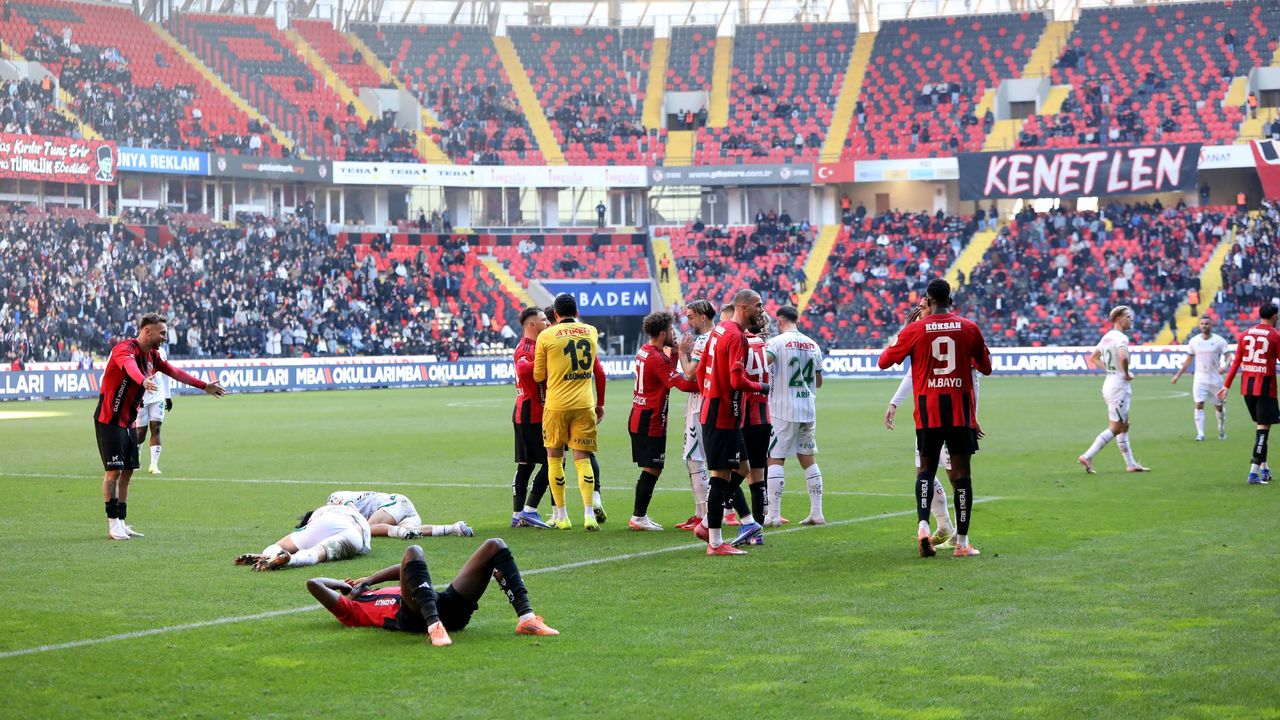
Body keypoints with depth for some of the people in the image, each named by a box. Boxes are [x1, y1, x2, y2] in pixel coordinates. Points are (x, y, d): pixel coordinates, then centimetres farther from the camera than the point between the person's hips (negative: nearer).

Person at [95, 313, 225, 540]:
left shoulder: (152, 356, 10)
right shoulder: (126, 348, -19)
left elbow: (175, 372, 23)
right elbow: (130, 367, -42)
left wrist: (204, 386, 26)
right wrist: (144, 381, -63)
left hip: (128, 423, 9)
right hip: (109, 421, -9)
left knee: (127, 471, 9)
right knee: (114, 470, -10)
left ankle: (122, 523, 14)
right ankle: (113, 525, -7)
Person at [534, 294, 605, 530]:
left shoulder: (546, 336, -4)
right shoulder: (591, 332, 7)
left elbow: (539, 376, 3)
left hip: (556, 404, -2)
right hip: (584, 404, 2)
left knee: (554, 457, 12)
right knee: (582, 459, 2)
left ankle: (561, 515, 14)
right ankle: (589, 513, -12)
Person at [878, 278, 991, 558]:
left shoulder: (915, 330, -3)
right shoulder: (968, 328, 1)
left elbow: (884, 361, 7)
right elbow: (986, 367, 12)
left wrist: (903, 329, 18)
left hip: (928, 411, 0)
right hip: (960, 411, 0)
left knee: (926, 469, 13)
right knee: (962, 473, 4)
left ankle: (923, 524, -10)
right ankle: (962, 542, 3)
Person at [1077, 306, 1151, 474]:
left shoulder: (1107, 337, 11)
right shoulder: (1121, 337, -16)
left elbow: (1093, 358, 21)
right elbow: (1123, 357, -35)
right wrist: (1126, 374, -18)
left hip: (1110, 383, 10)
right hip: (1119, 385, -10)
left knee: (1124, 426, 14)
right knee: (1115, 428, -4)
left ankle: (1130, 464, 17)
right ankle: (1087, 457, -6)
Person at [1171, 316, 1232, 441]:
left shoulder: (1219, 340, -6)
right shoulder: (1194, 341, 3)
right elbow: (1188, 360, 11)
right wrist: (1178, 375, 9)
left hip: (1215, 378, -1)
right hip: (1200, 378, 1)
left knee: (1219, 406, 9)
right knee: (1199, 404, -11)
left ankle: (1222, 429, 33)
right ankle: (1200, 433, -12)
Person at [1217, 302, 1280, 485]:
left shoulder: (1246, 334, 8)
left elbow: (1236, 362, 8)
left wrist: (1227, 385, 10)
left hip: (1247, 387, 6)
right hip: (1265, 387, -6)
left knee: (1260, 425, 18)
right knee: (1263, 428, -5)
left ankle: (1264, 468, 21)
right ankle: (1254, 472, -12)